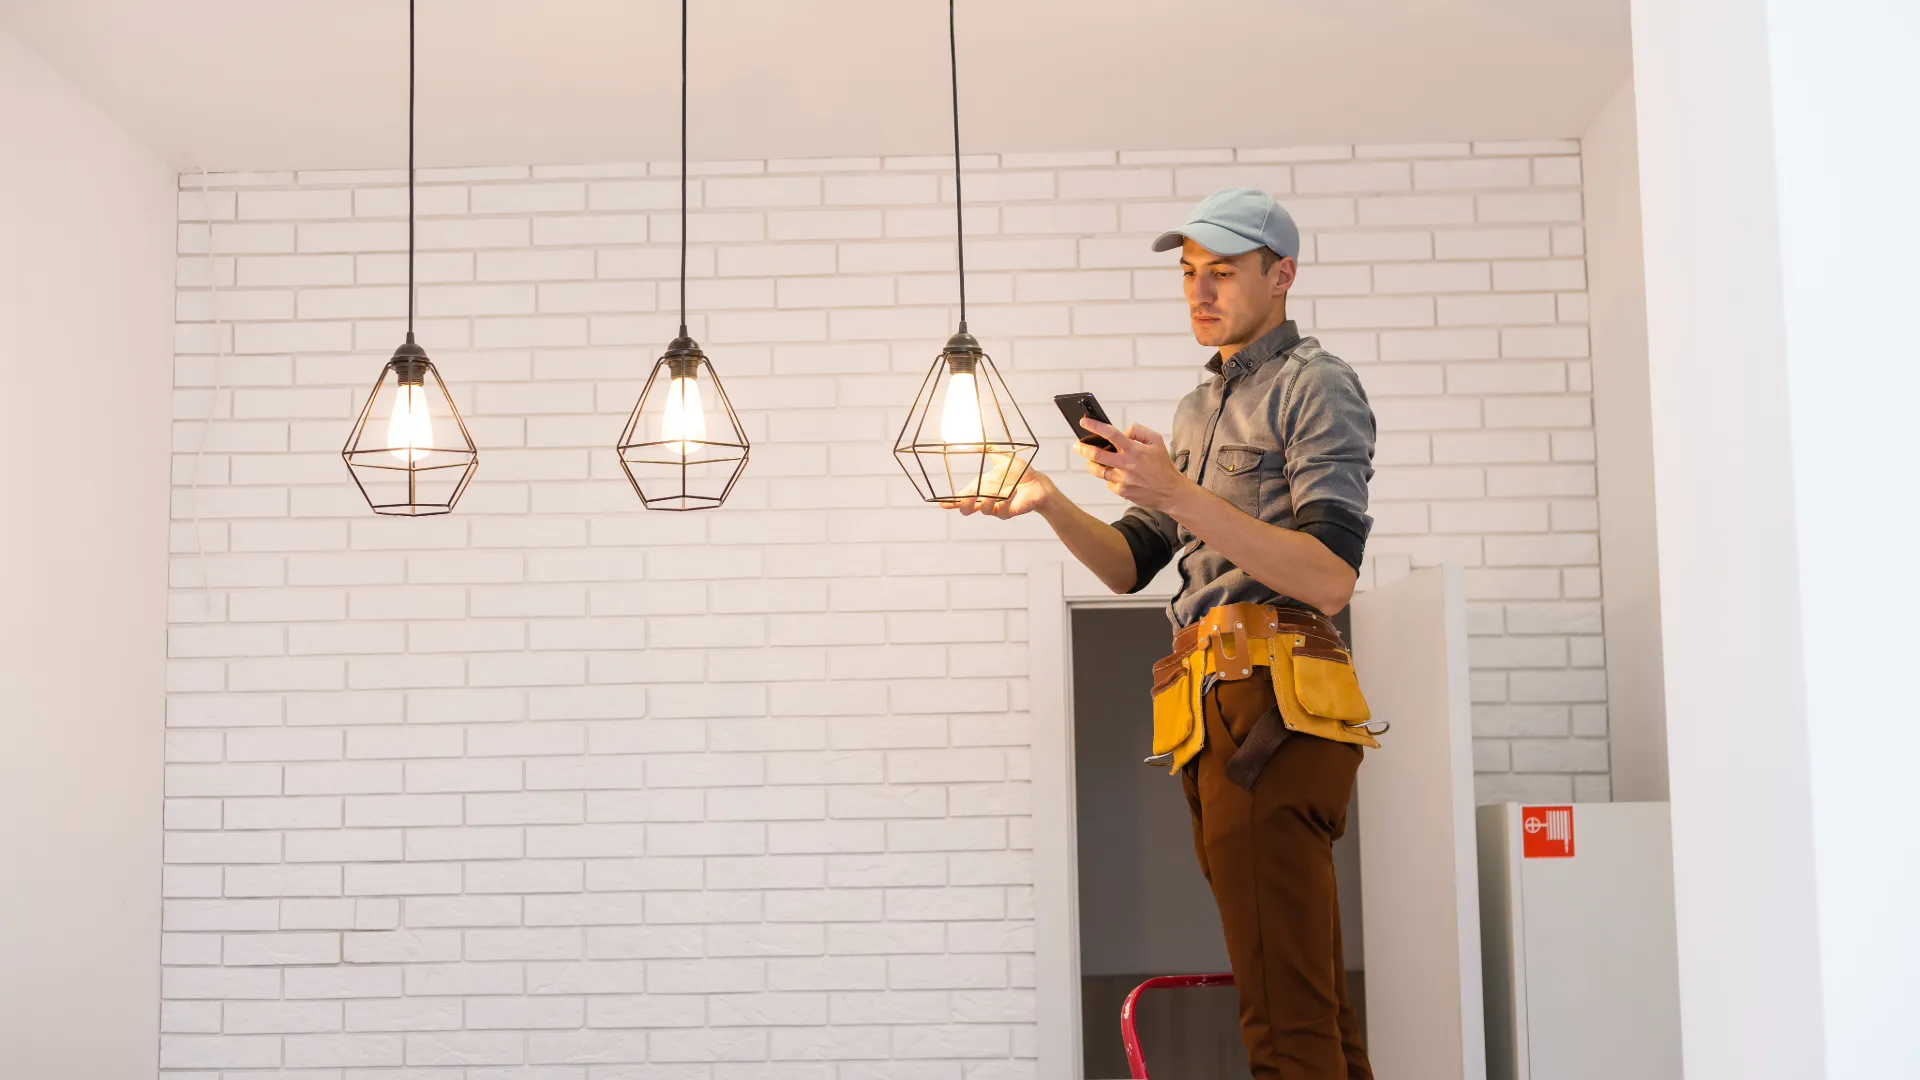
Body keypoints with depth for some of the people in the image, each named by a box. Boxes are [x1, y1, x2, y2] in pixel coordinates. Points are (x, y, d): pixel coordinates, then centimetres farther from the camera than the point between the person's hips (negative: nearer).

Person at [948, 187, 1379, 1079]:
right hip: (1217, 717, 9)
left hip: (1271, 704, -9)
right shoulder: (1200, 409, 25)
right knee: (1316, 1004, 13)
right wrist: (1047, 502, 4)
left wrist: (1178, 494, -22)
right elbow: (1130, 565, 21)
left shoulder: (1314, 384, -2)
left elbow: (1331, 578, -15)